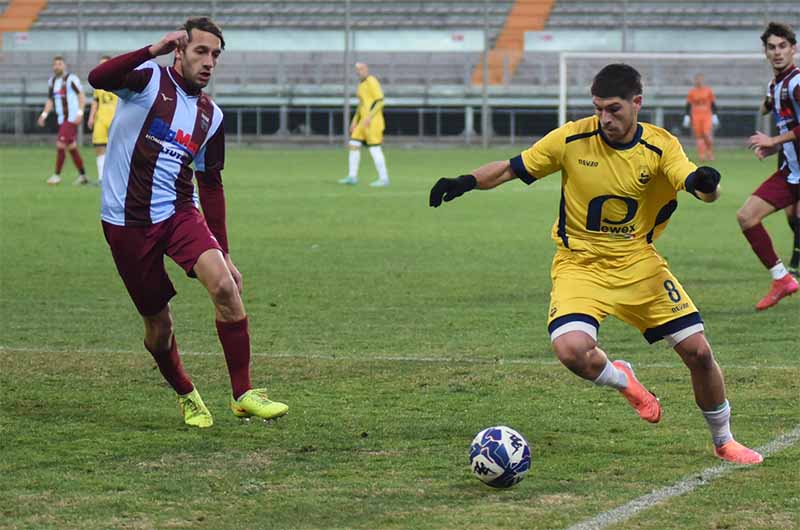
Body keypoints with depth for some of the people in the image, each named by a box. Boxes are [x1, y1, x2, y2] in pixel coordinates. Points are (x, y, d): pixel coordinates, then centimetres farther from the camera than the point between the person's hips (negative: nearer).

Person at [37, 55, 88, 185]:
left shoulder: (71, 79, -9)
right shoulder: (52, 81, 13)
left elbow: (81, 96, -8)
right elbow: (50, 101, 18)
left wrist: (80, 113, -17)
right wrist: (44, 115, 5)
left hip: (72, 118, -8)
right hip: (62, 119, 8)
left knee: (60, 145, -12)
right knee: (72, 147, 11)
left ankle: (57, 175, -7)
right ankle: (82, 176, 18)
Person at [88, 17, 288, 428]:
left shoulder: (210, 115, 10)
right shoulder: (149, 79, -5)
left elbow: (210, 184, 18)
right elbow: (98, 78, -27)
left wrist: (222, 250, 16)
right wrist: (154, 50, -35)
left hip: (178, 213, 3)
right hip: (126, 221, -3)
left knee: (224, 285, -22)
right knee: (158, 324, 2)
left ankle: (244, 394, -14)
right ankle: (186, 396, 31)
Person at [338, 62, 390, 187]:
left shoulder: (372, 82, -11)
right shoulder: (362, 85, 19)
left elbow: (380, 101, -18)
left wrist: (369, 117, -24)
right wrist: (355, 121, 20)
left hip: (373, 120, -9)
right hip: (364, 121, 9)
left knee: (374, 148, -9)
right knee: (353, 145, 4)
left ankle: (384, 179, -4)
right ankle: (352, 177, 6)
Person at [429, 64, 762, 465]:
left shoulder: (661, 146, -10)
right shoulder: (572, 138, -11)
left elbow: (707, 191, -23)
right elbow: (511, 168, -2)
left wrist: (704, 182, -47)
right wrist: (466, 182, -19)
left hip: (639, 264, 1)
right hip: (579, 265, -1)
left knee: (698, 351, -4)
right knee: (571, 349, -28)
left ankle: (724, 442, 22)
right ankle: (622, 379, 9)